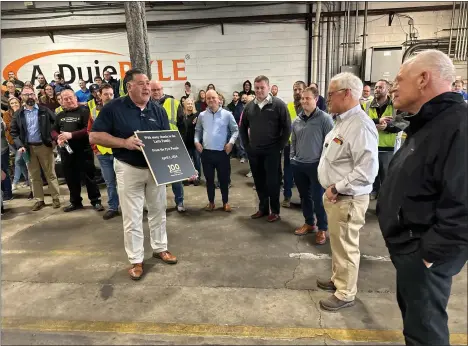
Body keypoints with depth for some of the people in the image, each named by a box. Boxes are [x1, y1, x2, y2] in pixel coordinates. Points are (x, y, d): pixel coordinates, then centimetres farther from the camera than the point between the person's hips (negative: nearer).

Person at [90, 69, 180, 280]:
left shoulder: (158, 110, 3)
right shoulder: (113, 108, -9)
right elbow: (94, 136, -10)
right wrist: (124, 142, -22)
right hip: (128, 169, -4)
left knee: (158, 211, 16)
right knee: (132, 218, 5)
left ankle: (160, 248, 36)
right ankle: (136, 260, 21)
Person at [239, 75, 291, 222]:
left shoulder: (278, 104, -6)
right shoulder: (249, 106, 7)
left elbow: (287, 127, -6)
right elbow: (243, 126, 18)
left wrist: (279, 147, -8)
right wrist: (246, 145, 10)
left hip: (272, 151, -4)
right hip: (254, 152, 5)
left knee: (272, 181, 1)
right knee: (259, 181, 12)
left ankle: (275, 210, 15)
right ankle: (263, 208, 26)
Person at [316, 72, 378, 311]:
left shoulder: (361, 125, -23)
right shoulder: (341, 121, 10)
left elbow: (367, 171, -29)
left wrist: (336, 188, -20)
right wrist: (331, 189, 9)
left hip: (347, 199, -10)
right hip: (335, 195, 10)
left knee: (345, 247, 6)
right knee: (336, 242, 23)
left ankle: (345, 294, 25)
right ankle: (338, 279, 43)